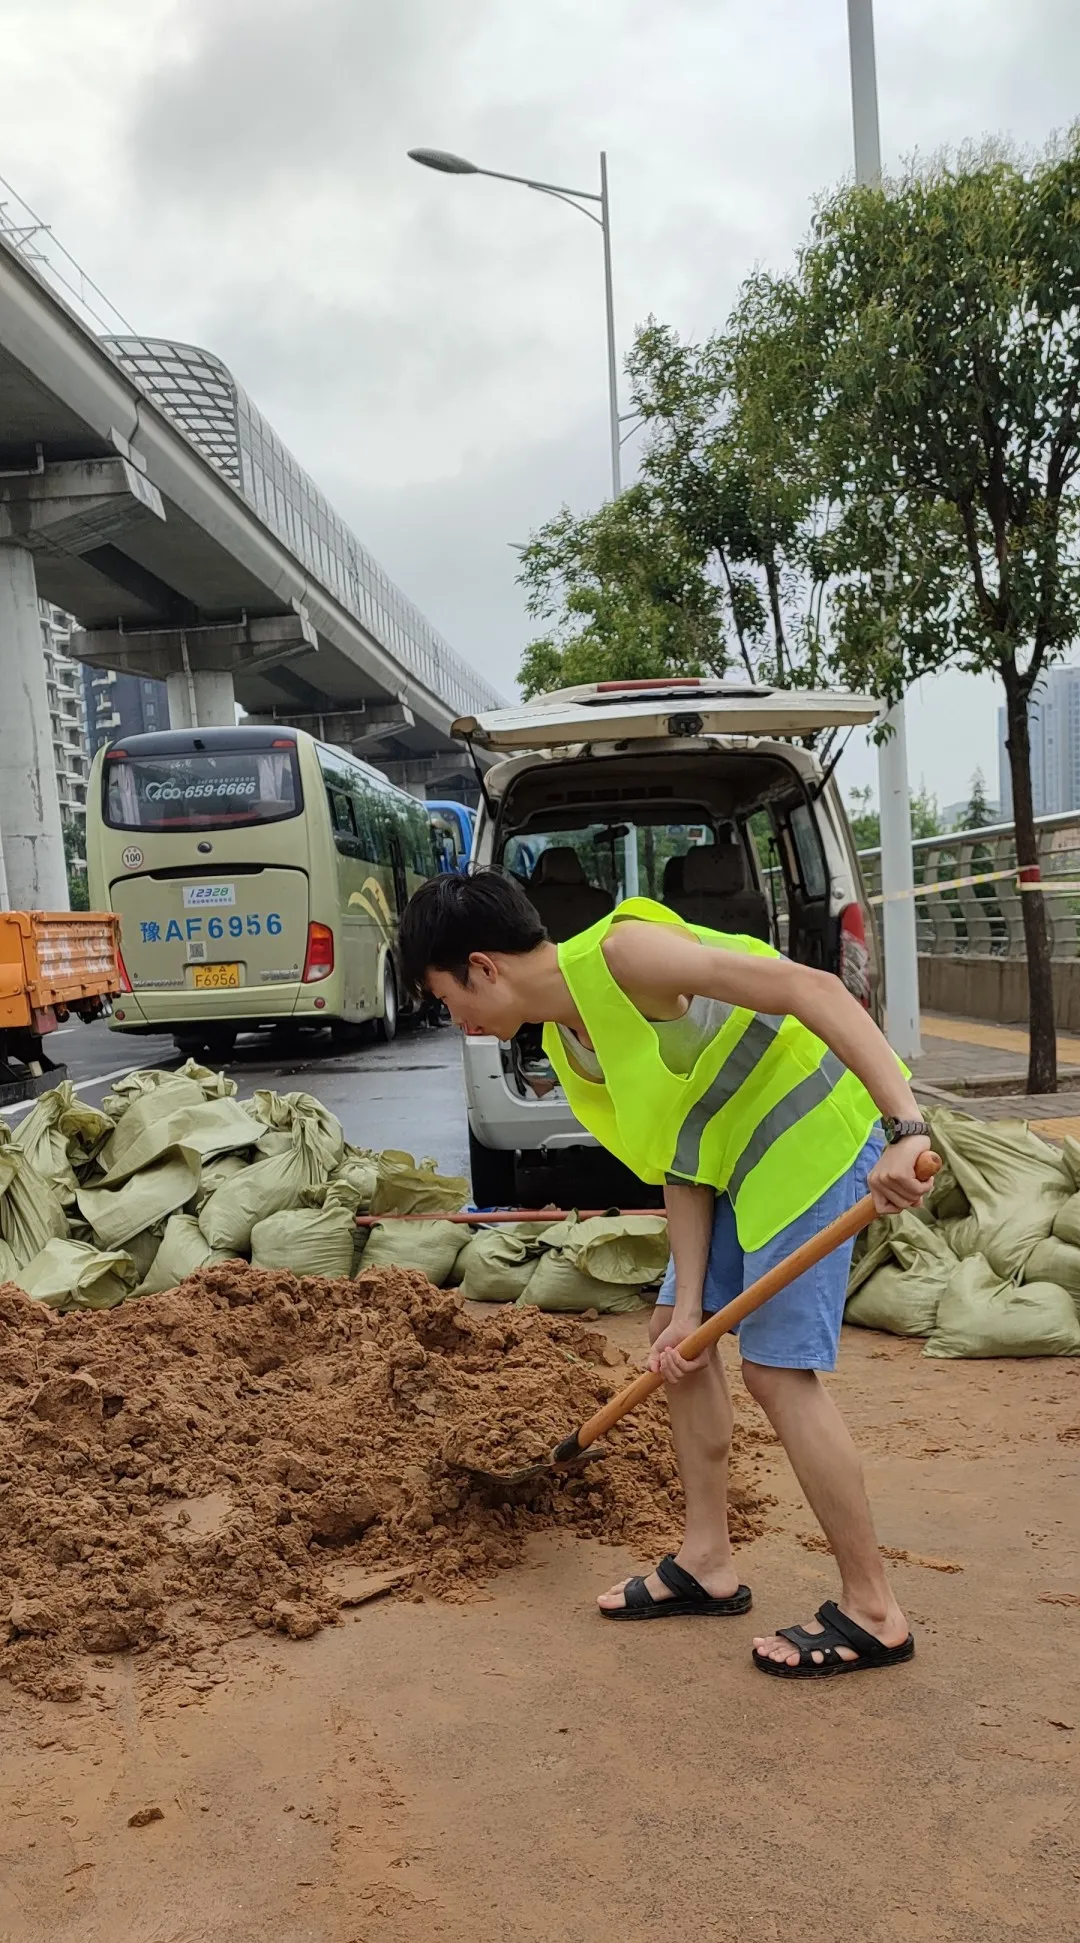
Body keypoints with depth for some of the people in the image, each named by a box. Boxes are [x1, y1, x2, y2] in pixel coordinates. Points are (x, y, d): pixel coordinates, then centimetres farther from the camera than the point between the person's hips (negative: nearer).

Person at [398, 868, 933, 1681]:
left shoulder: (620, 952, -23)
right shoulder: (566, 1043, 5)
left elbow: (814, 988, -29)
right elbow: (680, 1161, 5)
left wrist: (907, 1127, -38)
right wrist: (688, 1304, 0)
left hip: (815, 1132, -9)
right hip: (739, 1151, 10)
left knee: (779, 1367, -8)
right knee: (677, 1332, 13)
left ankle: (872, 1613, 7)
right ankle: (708, 1562, 25)